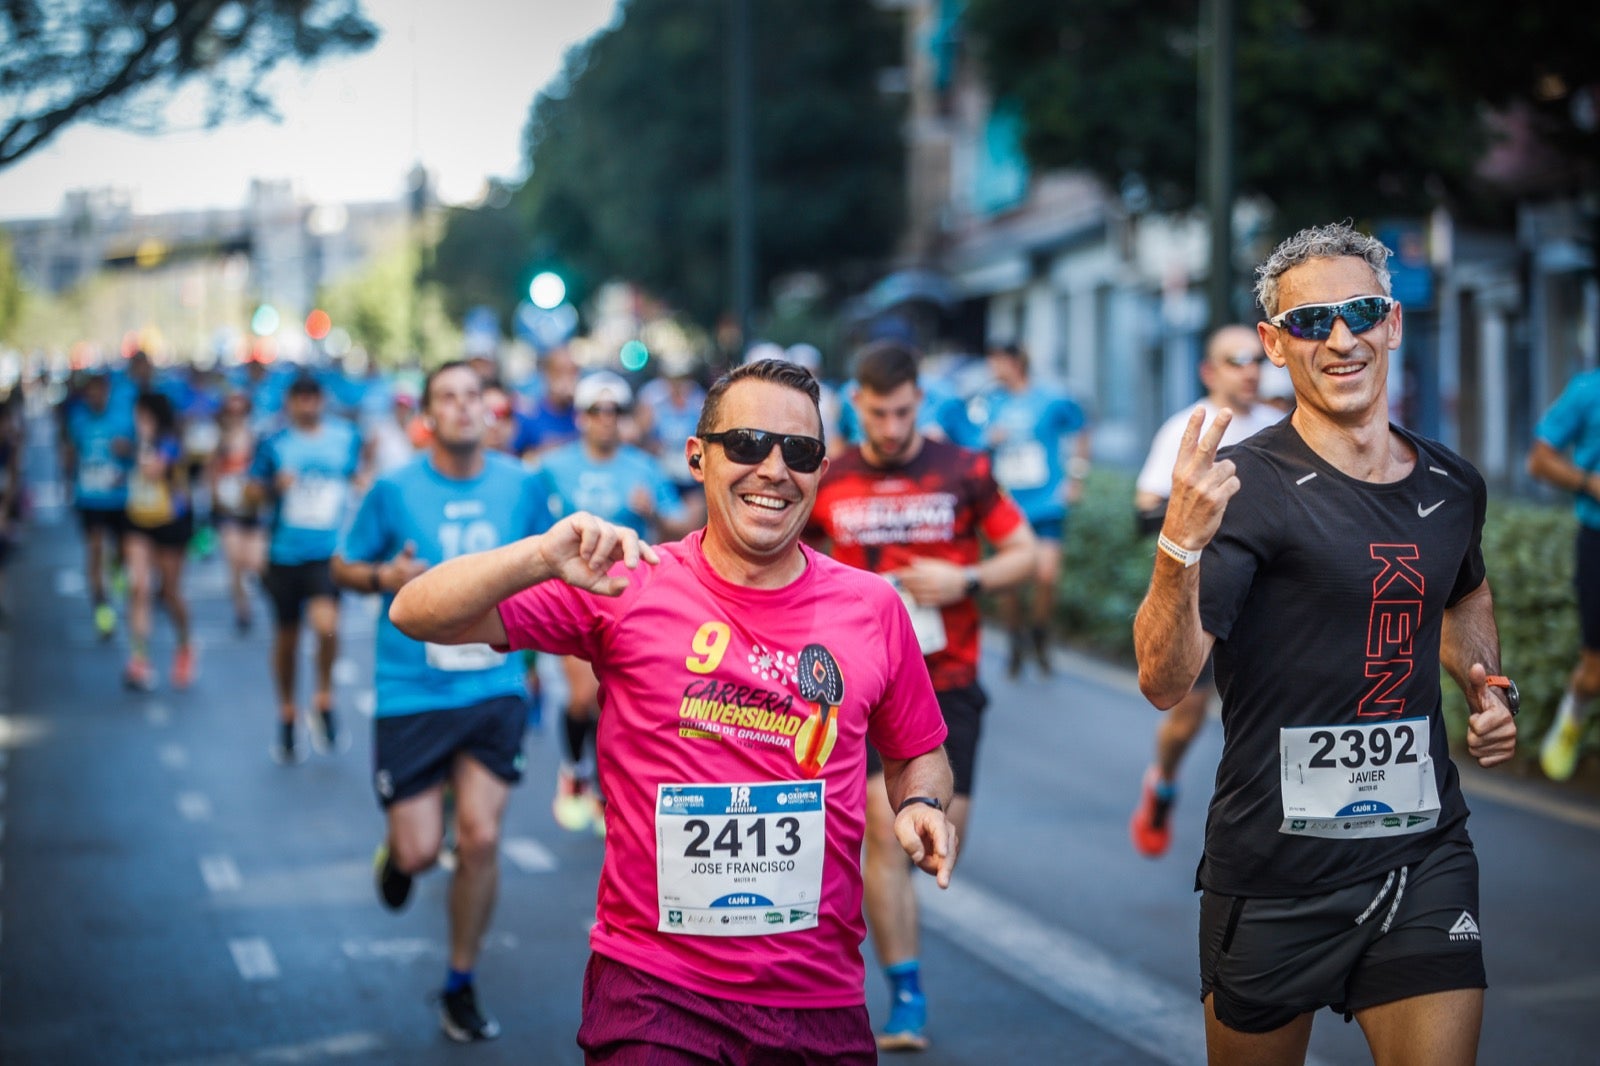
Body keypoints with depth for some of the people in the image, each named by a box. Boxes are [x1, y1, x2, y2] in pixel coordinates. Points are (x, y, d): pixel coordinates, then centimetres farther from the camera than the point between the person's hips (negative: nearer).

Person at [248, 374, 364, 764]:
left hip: (329, 552, -1)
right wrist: (275, 487, -14)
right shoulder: (274, 444, 1)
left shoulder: (346, 437, 4)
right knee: (286, 636, 10)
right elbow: (253, 492, 7)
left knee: (326, 624, -23)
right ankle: (286, 715, 30)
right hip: (284, 553, 1)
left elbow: (359, 478, 20)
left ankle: (324, 699, 2)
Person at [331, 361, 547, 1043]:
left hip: (494, 688, 2)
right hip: (411, 694, -2)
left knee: (481, 838, -5)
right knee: (419, 852, -3)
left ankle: (460, 988, 14)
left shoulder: (519, 485, 2)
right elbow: (343, 566, 5)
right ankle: (396, 847, 38)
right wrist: (385, 577, -16)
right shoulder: (394, 489, -5)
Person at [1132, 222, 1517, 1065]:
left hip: (1424, 853, 4)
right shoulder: (1249, 485, -12)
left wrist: (1489, 687, 12)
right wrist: (1180, 546, -38)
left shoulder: (1452, 485, 6)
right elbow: (1164, 681, -22)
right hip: (1275, 867, -4)